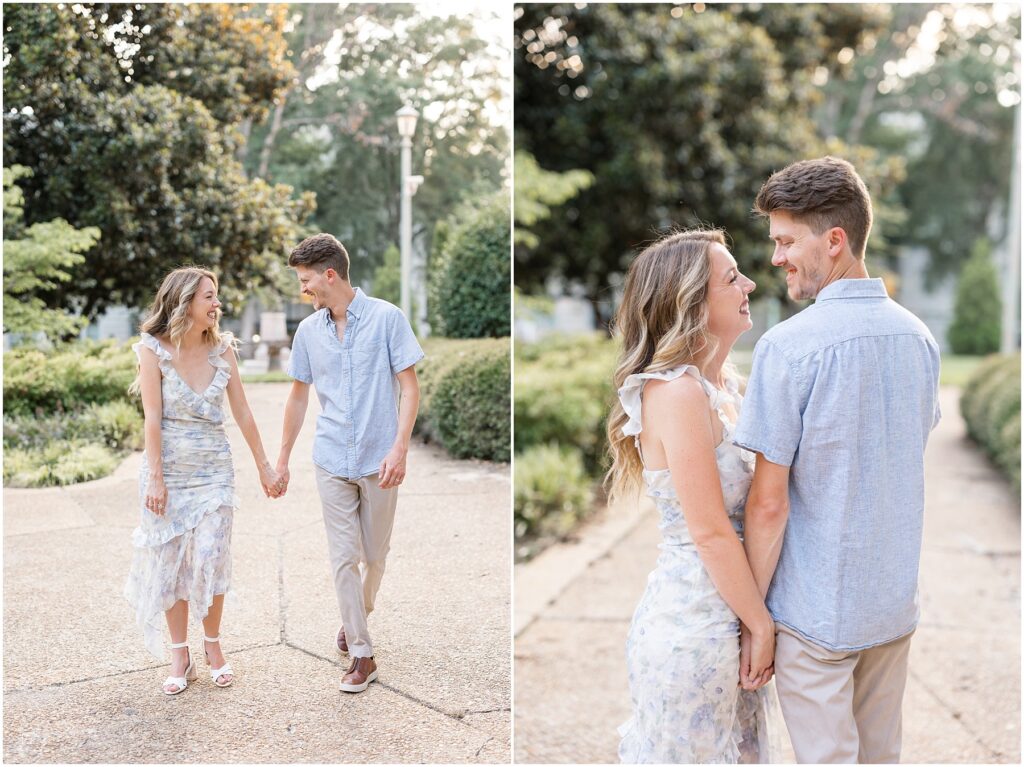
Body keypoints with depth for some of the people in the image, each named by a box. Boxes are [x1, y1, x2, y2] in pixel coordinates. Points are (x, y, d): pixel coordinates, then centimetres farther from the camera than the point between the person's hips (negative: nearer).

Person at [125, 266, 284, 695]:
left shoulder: (222, 349, 1)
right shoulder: (154, 349, -8)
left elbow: (242, 412, 5)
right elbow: (153, 417, -10)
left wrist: (264, 466, 7)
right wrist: (155, 478, -13)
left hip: (214, 471, 2)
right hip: (168, 471, -1)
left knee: (210, 561, -3)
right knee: (169, 563, 5)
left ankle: (213, 647, 17)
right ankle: (180, 657, 17)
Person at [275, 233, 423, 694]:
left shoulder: (386, 318, -7)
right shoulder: (308, 331, 4)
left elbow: (409, 387, -7)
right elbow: (298, 397, 14)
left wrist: (399, 448, -17)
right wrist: (282, 459, 15)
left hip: (379, 460, -2)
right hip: (332, 461, 3)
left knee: (374, 555, 11)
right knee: (343, 557, 0)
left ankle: (359, 614, 39)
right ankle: (361, 653, 9)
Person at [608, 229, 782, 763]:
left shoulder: (723, 383, 7)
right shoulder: (678, 392, -21)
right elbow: (710, 532, -21)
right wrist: (762, 624, -12)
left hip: (727, 611, 9)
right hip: (695, 624, -8)